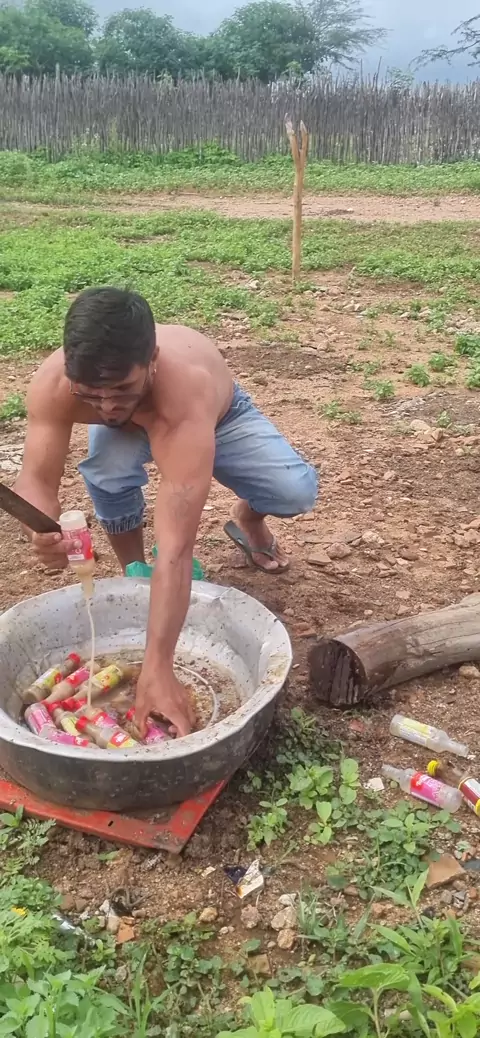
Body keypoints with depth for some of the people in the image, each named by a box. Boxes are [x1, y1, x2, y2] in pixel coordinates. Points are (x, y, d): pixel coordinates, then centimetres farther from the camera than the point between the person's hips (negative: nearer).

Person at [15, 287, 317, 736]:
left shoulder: (186, 391, -48)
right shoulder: (52, 383, -38)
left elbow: (175, 547, -52)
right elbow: (36, 479, -33)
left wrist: (157, 669, -55)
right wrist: (42, 530, -59)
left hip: (216, 418, -2)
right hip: (125, 428, 2)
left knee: (297, 491, -25)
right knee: (109, 471, -34)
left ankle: (247, 520, 13)